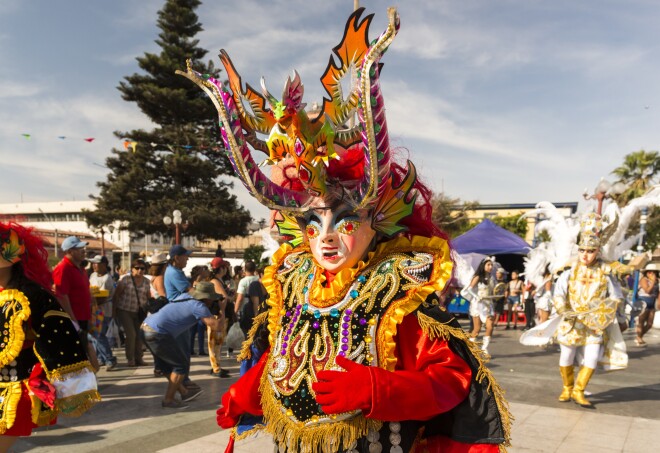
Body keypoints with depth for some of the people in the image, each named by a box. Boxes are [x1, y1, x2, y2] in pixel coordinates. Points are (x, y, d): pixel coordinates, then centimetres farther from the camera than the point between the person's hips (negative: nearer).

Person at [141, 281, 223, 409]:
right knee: (182, 365, 4)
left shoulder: (186, 297, 12)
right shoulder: (198, 306, -11)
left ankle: (184, 392, 34)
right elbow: (216, 325, -16)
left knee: (169, 364, 22)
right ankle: (168, 400, 10)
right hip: (157, 334, -9)